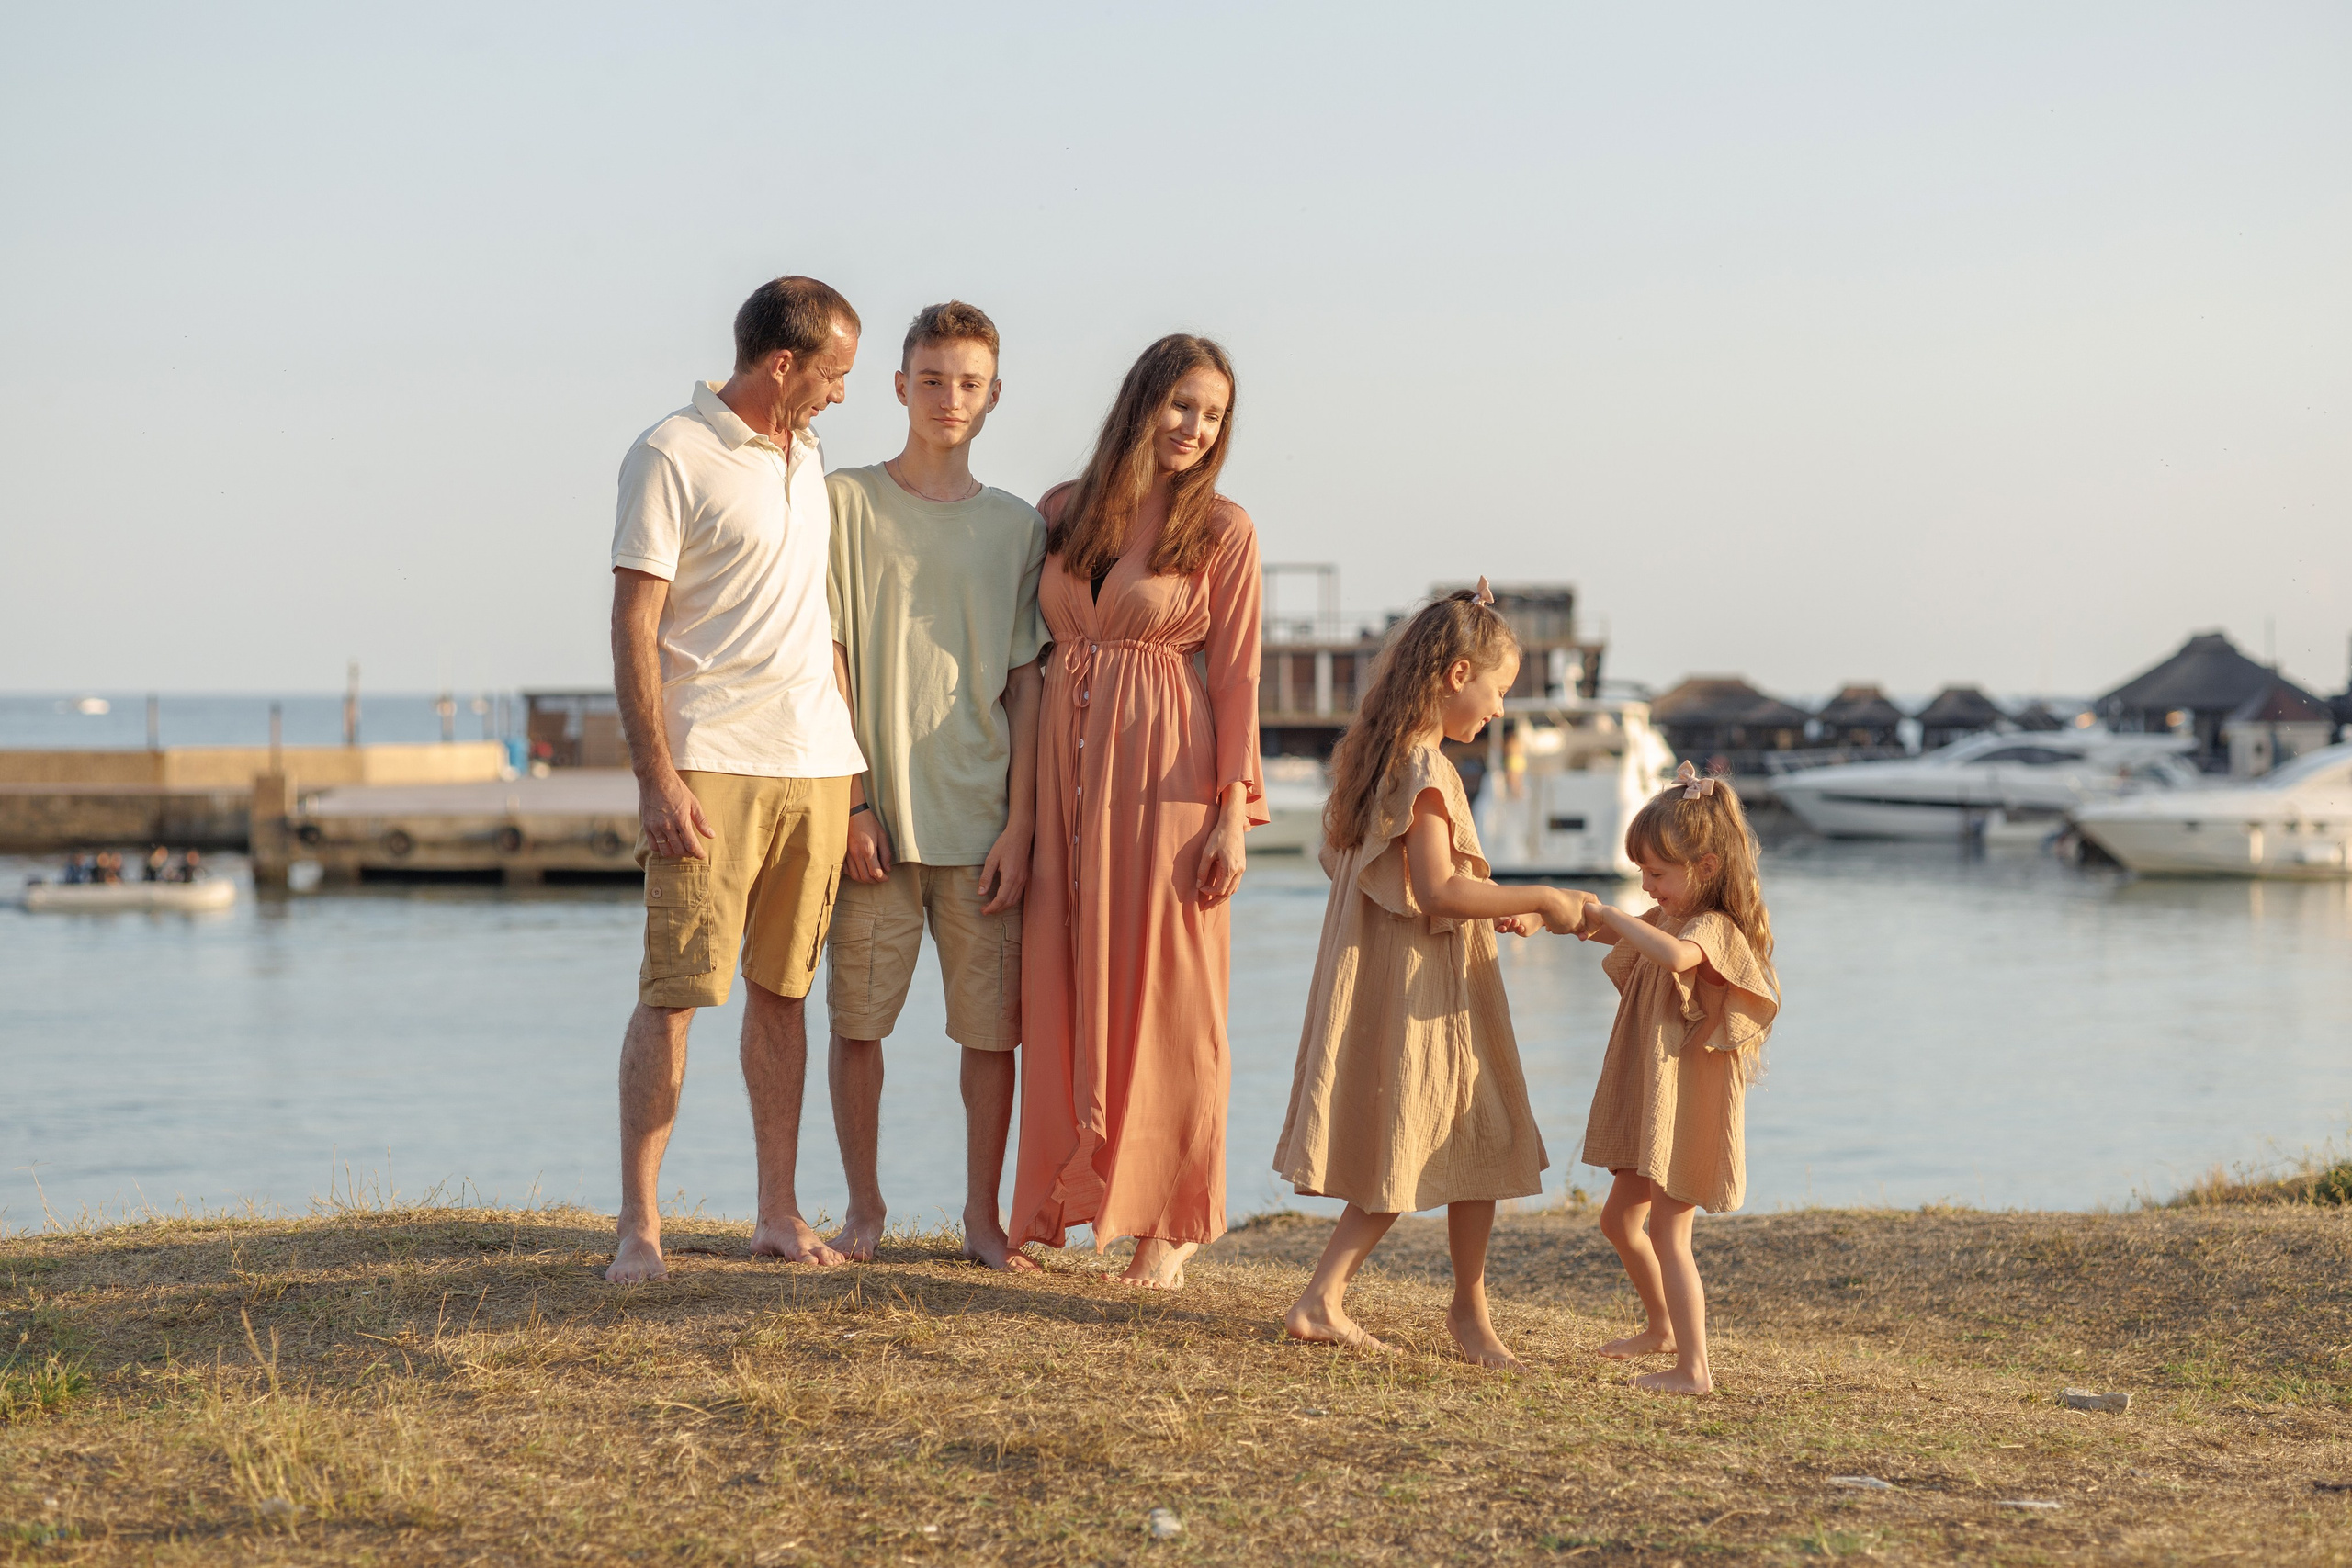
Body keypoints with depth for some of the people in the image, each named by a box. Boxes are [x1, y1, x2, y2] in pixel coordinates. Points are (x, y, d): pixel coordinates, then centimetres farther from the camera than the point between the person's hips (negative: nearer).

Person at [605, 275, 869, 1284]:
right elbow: (633, 626, -10)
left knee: (782, 987, 9)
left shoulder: (808, 461, 17)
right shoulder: (671, 457, -6)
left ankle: (779, 1213, 14)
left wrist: (852, 764, 18)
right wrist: (658, 779, -16)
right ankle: (638, 1224, -5)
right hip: (712, 764, -7)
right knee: (675, 992, -8)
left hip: (816, 762, 7)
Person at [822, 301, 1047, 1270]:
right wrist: (849, 801, -7)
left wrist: (1019, 824, -1)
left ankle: (982, 1214, 14)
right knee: (857, 1016, 3)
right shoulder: (847, 504, 3)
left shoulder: (1018, 528, 9)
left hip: (982, 819, 1)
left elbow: (1027, 684, 7)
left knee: (992, 1023, 2)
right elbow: (826, 664, 0)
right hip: (876, 815, -1)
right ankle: (864, 1207, 17)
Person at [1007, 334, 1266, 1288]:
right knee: (1062, 984, 5)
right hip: (1067, 765, 4)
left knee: (1162, 992, -1)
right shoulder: (1062, 511, 9)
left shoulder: (1222, 531, -1)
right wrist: (1024, 799, 5)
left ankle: (1169, 1224, 6)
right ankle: (1066, 1197, 16)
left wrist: (1233, 813, -9)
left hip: (1165, 771, -4)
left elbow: (1237, 676, -3)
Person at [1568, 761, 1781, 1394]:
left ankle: (1693, 1368, -6)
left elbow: (1674, 955, -45)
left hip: (1690, 1105, -10)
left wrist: (1612, 915, -33)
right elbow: (1632, 947, 26)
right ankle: (1663, 1328, 38)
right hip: (1650, 1104, 10)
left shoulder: (1713, 928, -22)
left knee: (1666, 1231, -9)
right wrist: (1594, 925, 5)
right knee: (1619, 1220, 20)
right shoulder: (1670, 919, 9)